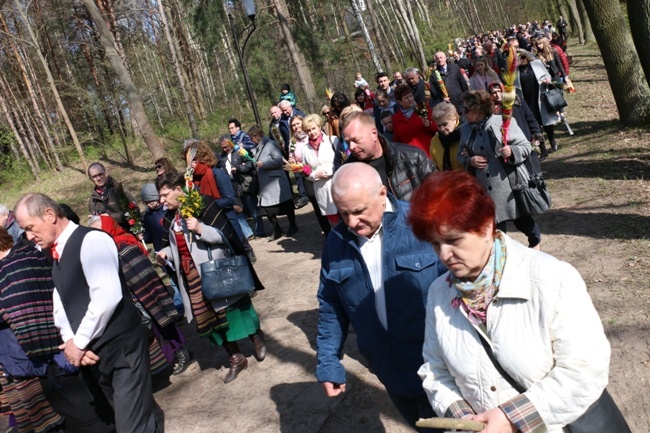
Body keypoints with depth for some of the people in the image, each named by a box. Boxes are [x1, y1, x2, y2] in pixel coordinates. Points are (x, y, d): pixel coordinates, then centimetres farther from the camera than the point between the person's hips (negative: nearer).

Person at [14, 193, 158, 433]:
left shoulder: (91, 240, -13)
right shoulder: (57, 255, 15)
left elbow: (107, 296, -23)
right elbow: (62, 304, 13)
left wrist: (80, 342, -14)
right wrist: (70, 341, -6)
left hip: (122, 347, -8)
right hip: (95, 354, 8)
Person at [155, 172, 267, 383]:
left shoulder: (203, 205, -13)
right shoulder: (170, 218, 10)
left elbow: (225, 234, -16)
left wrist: (201, 229, -30)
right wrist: (165, 252, 2)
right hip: (190, 275, 7)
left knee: (232, 308, 4)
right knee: (207, 317, 10)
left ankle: (256, 337, 31)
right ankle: (236, 357, 22)